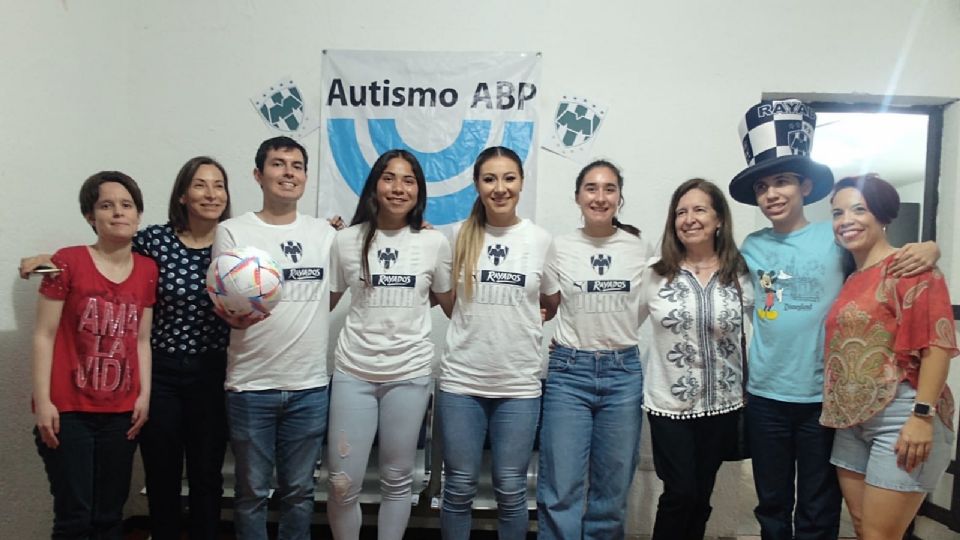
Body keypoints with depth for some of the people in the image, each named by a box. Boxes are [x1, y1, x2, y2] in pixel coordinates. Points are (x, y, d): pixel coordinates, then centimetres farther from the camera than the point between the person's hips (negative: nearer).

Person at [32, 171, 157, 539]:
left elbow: (141, 340, 9)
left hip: (121, 413, 4)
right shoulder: (67, 262, -7)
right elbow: (44, 336, -6)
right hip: (68, 411, -4)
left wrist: (144, 394, 3)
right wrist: (42, 401, -10)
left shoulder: (147, 270, 5)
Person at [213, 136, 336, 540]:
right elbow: (223, 304, -5)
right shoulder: (232, 232, -2)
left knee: (299, 491, 15)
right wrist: (236, 316, -26)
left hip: (310, 386, 3)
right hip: (251, 386, -2)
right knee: (252, 492, 12)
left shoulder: (325, 233, 8)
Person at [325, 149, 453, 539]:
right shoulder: (348, 240, 1)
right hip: (353, 372, 0)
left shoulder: (435, 243, 0)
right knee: (343, 484, 4)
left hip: (409, 374, 0)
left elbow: (451, 304, 10)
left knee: (397, 480, 12)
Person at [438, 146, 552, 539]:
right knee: (459, 487, 11)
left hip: (519, 384, 0)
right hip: (461, 380, 0)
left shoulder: (541, 240, -1)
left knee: (511, 489, 11)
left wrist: (517, 320, 1)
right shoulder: (460, 237, 0)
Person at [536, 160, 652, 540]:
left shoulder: (642, 249, 3)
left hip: (624, 372, 1)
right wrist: (568, 339, -3)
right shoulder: (560, 247, 2)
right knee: (560, 490, -1)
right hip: (569, 371, -1)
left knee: (612, 490, 10)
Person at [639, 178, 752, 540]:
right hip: (669, 405, -2)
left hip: (722, 405, 2)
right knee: (680, 494, -2)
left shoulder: (742, 275, -2)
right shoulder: (655, 276, -4)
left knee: (700, 497, 13)